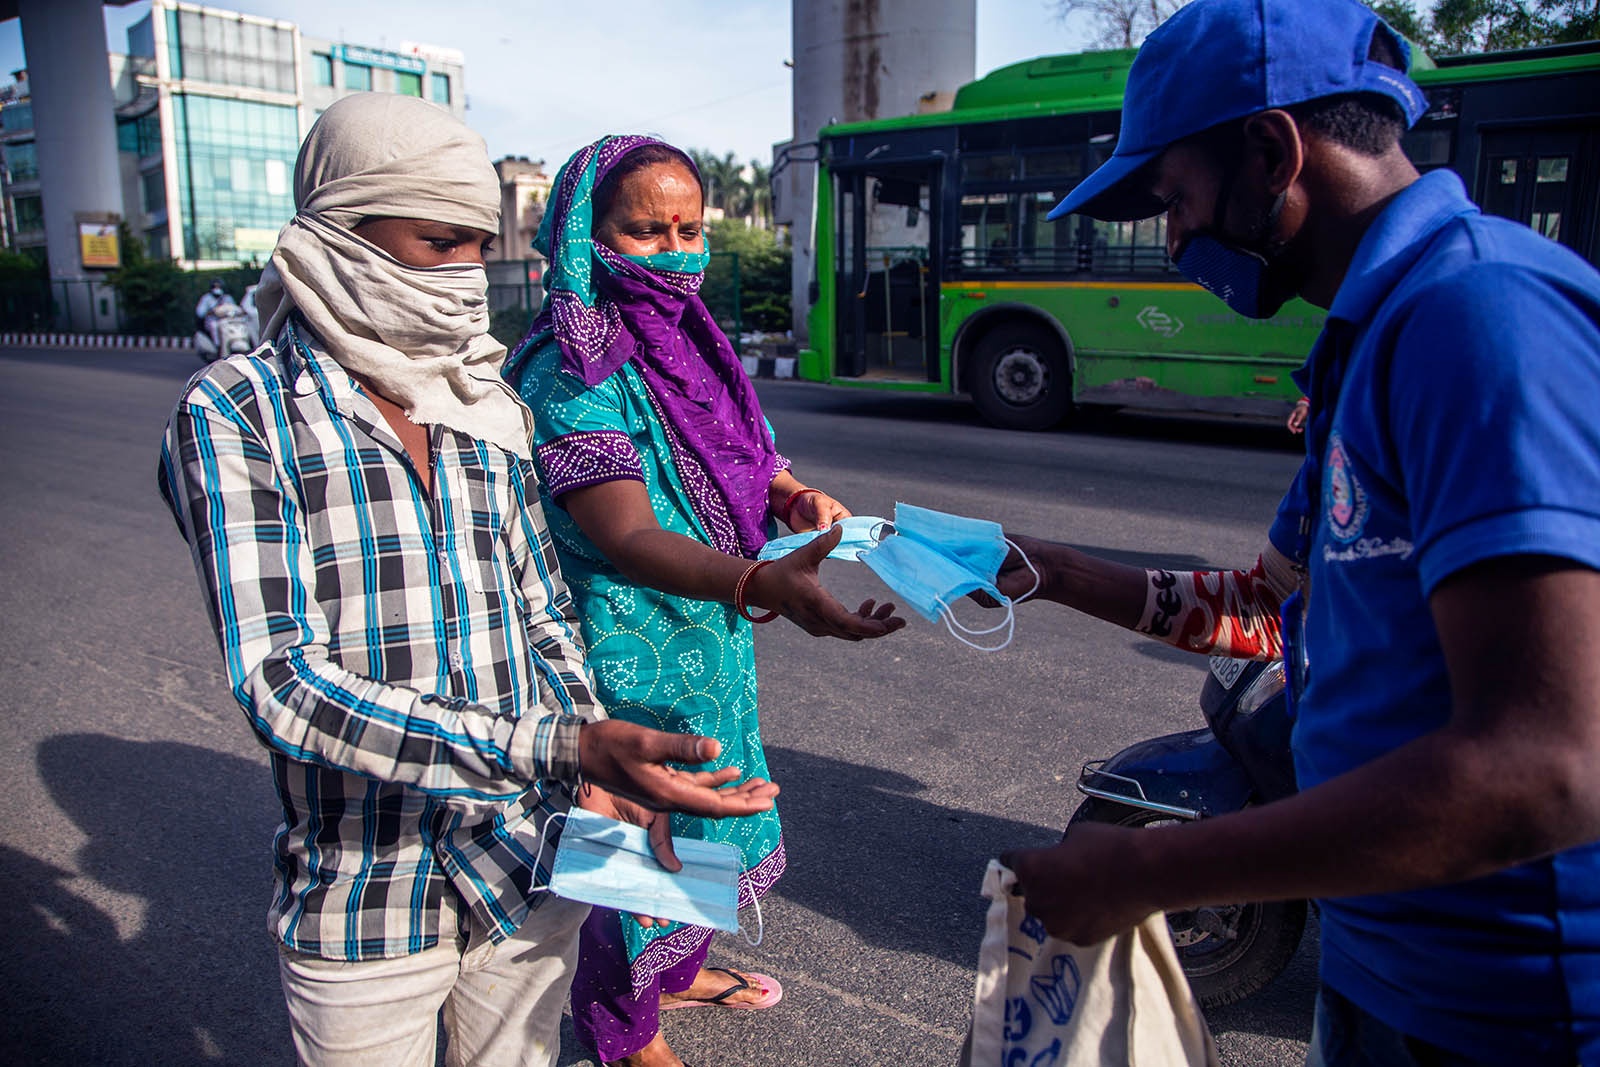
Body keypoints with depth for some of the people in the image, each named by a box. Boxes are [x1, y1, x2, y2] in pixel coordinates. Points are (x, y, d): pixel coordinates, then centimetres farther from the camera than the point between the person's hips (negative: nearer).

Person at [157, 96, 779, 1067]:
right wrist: (564, 749, -31)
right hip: (364, 903, -3)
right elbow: (282, 681, -20)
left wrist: (608, 773, -7)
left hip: (532, 875, 4)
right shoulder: (236, 411, -10)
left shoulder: (495, 412, 6)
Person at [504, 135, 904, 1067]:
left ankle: (679, 971, 50)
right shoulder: (574, 370, -21)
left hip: (714, 639, 8)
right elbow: (625, 535, -32)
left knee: (703, 814, 24)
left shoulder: (688, 339, 5)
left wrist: (800, 498, -15)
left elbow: (750, 462, 10)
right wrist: (766, 586, -48)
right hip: (632, 653, -8)